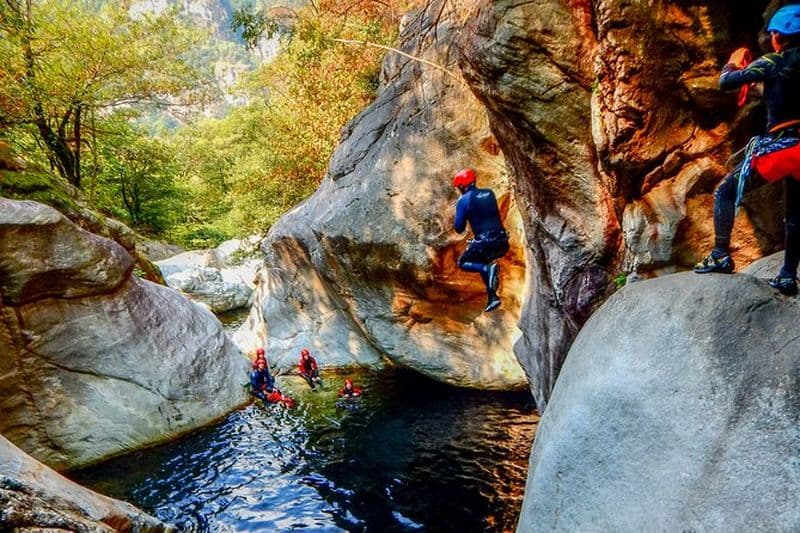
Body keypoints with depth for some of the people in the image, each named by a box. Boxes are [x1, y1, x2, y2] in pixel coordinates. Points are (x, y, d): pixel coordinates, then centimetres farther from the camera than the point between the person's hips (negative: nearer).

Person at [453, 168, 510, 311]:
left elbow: (459, 228, -3)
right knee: (482, 264, 30)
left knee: (463, 263, 17)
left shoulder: (463, 200, -4)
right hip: (502, 241, 6)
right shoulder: (489, 193, 12)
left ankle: (489, 268, -11)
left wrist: (465, 217, 17)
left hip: (484, 243, -6)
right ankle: (492, 297, 20)